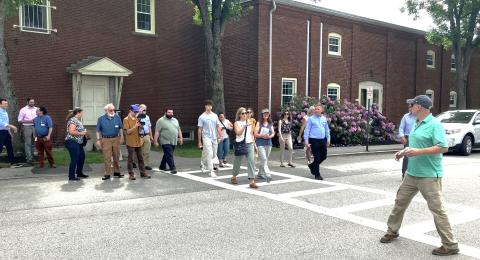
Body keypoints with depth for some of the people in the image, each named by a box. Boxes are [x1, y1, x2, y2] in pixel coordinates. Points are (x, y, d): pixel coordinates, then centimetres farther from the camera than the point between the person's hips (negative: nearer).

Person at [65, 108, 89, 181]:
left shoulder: (77, 120, 16)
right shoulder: (73, 120, -15)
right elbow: (71, 132, -25)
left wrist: (84, 133, 13)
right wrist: (81, 133, -18)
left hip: (78, 143, 11)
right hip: (72, 142, -11)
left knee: (82, 157, 18)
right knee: (74, 159, -7)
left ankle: (79, 173, 30)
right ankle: (71, 176, 1)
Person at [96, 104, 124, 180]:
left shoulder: (117, 117, 6)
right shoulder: (101, 118, 2)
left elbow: (120, 128, 12)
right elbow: (98, 130, 4)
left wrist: (121, 137, 5)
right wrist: (98, 140, -1)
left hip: (116, 139, 2)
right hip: (105, 140, -2)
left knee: (116, 157, 9)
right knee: (107, 158, -3)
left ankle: (116, 172, 20)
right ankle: (107, 174, 3)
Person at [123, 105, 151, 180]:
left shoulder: (137, 119, 12)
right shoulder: (126, 119, -6)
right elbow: (128, 131, -12)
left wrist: (140, 126, -8)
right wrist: (135, 126, -22)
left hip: (138, 142, 6)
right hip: (131, 143, -6)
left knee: (140, 158, 9)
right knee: (131, 159, 0)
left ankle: (143, 173, 15)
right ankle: (131, 174, 6)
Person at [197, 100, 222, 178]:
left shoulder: (215, 116, 9)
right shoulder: (202, 117, -3)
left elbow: (218, 127, 11)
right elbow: (200, 129, -2)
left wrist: (220, 136, -1)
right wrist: (199, 141, -3)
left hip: (214, 138, 5)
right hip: (206, 138, -5)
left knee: (214, 155, 11)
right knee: (210, 154, -12)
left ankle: (205, 166, 32)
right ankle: (211, 171, -8)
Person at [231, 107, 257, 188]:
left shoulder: (249, 122, 13)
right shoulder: (237, 123, 3)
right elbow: (238, 132, -12)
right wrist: (245, 125, -21)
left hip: (249, 143, 2)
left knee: (251, 161, -12)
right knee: (237, 161, 9)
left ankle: (252, 181, -14)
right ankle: (234, 177, 34)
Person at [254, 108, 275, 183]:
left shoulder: (270, 124, 11)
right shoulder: (259, 123, -1)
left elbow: (273, 133, 8)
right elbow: (255, 134, -6)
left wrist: (269, 136, -12)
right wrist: (263, 136, -20)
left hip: (268, 143, 5)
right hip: (260, 144, -5)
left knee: (265, 160, 12)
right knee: (264, 159, -14)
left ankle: (260, 174, 28)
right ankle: (267, 175, -19)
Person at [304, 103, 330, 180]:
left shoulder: (324, 119, 11)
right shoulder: (311, 119, -4)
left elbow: (327, 129, 19)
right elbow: (307, 130, -4)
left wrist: (328, 139, 14)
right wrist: (306, 141, -9)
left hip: (323, 140, 5)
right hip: (314, 140, -5)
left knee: (324, 156, 10)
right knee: (317, 157, -3)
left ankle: (312, 166, 34)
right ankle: (317, 175, 9)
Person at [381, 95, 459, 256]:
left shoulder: (434, 124, -15)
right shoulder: (416, 124, 12)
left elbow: (443, 147, -22)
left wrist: (418, 151, -25)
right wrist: (405, 152, 8)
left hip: (429, 175, -9)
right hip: (412, 173, 9)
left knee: (437, 209, -3)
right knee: (400, 202, 17)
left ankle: (450, 246, 8)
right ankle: (392, 231, 33)